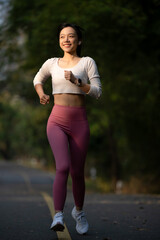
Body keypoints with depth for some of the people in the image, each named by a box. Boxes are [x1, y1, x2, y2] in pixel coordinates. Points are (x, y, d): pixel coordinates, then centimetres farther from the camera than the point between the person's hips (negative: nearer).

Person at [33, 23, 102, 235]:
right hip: (57, 122, 0)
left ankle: (79, 211, 34)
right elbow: (38, 79, 30)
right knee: (63, 167, -22)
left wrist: (76, 81, -15)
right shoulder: (52, 63, 10)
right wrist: (41, 95, 11)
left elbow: (97, 92, -2)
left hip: (79, 122, 0)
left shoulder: (88, 62, 4)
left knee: (77, 172, 8)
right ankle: (58, 217, -28)